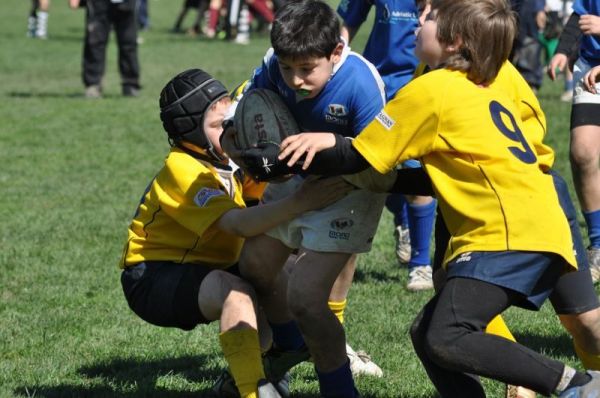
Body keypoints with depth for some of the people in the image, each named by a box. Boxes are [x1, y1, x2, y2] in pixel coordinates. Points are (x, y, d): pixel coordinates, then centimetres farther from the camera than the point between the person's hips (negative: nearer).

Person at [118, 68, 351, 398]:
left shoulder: (226, 158, 4)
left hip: (204, 272, 9)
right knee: (236, 292, -36)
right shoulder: (184, 170, -23)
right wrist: (298, 203, -49)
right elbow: (239, 224, -37)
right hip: (154, 277, -9)